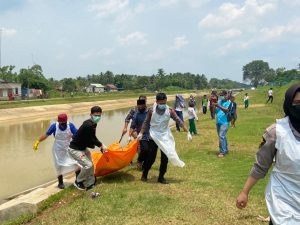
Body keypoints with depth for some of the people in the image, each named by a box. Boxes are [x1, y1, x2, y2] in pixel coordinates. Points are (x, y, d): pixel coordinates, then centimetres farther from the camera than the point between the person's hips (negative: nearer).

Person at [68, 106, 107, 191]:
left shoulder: (92, 124, 2)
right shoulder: (88, 125, -28)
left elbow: (92, 138, 8)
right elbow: (92, 139, -21)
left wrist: (100, 145, -3)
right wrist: (101, 145, -7)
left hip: (82, 148, 10)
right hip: (74, 149, -10)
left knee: (90, 165, 11)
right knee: (88, 164, -16)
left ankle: (90, 184, 24)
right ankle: (78, 182, 5)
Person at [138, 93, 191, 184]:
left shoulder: (169, 111, -9)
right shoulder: (151, 111, -9)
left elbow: (179, 121, -7)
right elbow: (146, 122, 2)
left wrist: (187, 132, -10)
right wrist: (141, 133, -1)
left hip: (165, 137, 1)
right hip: (153, 137, -1)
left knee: (165, 158, 2)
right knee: (151, 158, 3)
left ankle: (161, 177, 17)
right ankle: (144, 175, 24)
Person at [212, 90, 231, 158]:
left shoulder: (228, 102, -6)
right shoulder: (219, 102, 11)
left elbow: (227, 110, -22)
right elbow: (215, 111, 10)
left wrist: (218, 106, -29)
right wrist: (213, 106, -9)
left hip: (224, 122, -7)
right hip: (218, 122, 7)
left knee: (221, 136, -15)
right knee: (222, 137, 15)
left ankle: (222, 152, -10)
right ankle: (226, 150, 27)